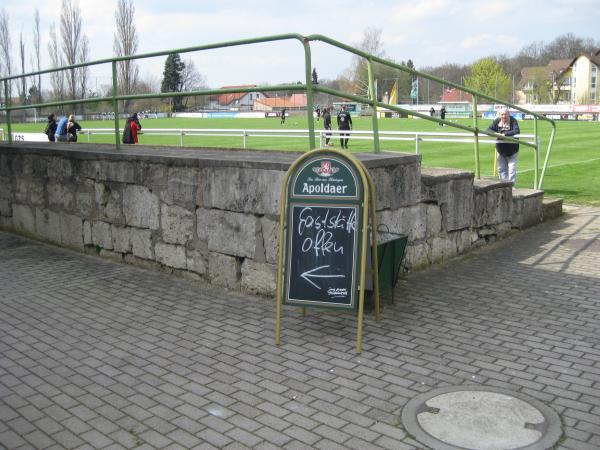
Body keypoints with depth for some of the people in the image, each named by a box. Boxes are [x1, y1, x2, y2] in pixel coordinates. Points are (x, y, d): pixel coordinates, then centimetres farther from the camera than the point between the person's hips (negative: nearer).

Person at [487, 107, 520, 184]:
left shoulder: (513, 121, -18)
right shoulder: (497, 121, -7)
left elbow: (517, 131, -31)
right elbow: (489, 130, -10)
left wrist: (505, 134, -43)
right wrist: (495, 133, -32)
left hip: (512, 151, -4)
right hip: (501, 151, 4)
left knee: (512, 169, -4)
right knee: (501, 169, 12)